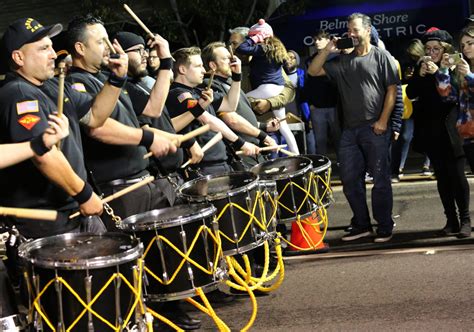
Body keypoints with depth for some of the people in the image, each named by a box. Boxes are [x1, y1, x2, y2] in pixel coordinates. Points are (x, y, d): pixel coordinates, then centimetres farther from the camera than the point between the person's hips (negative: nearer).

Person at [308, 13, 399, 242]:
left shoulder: (381, 57, 0)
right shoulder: (342, 61, 14)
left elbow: (392, 90, -4)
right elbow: (313, 71, 12)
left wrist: (383, 121, -11)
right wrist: (327, 49, 1)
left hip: (375, 128, -5)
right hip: (350, 129, 5)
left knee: (380, 179, -1)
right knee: (350, 179, 6)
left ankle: (384, 227, 7)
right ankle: (361, 225, 17)